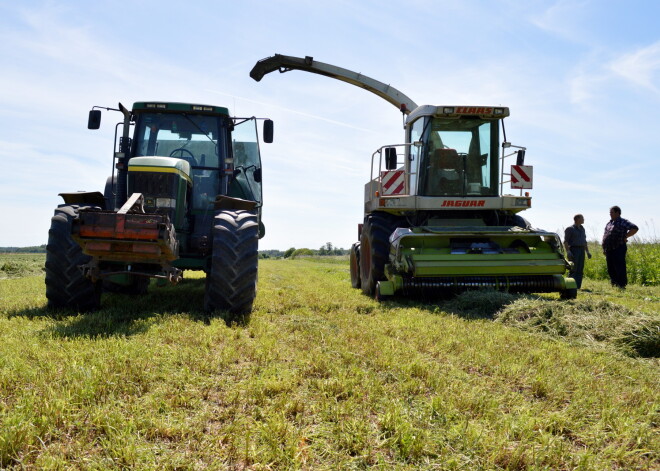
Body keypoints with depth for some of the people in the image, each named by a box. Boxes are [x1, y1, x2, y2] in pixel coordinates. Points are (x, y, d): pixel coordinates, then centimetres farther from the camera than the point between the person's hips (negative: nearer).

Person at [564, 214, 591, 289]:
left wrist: (587, 251, 18)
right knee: (573, 269, -10)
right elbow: (565, 241, -9)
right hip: (574, 250, -7)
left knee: (580, 270, 4)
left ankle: (578, 286, 7)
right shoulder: (570, 229, -3)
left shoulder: (582, 229, 19)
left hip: (582, 250, 7)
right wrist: (568, 251, -19)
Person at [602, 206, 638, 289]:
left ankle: (622, 286, -5)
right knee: (611, 269, 11)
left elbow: (635, 228, -17)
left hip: (618, 250, -8)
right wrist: (604, 249, 19)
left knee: (620, 269, -8)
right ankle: (614, 284, 18)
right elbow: (605, 235, 25)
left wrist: (625, 237, -13)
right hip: (609, 251, 8)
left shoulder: (623, 222, -6)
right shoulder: (609, 223, 18)